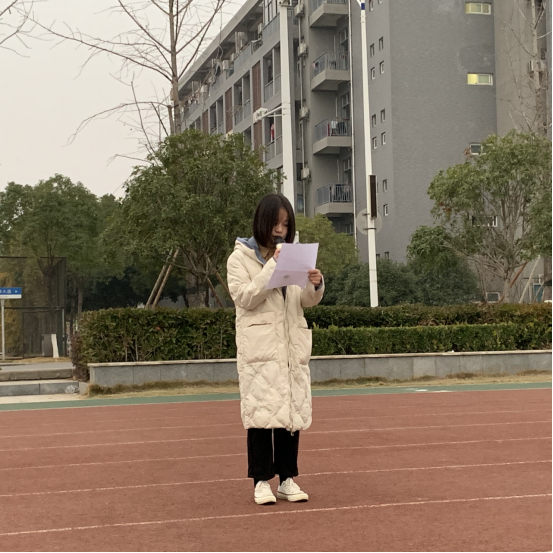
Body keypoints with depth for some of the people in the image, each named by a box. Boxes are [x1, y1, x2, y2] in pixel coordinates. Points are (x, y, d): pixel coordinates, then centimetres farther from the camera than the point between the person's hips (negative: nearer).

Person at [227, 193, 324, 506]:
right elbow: (244, 297, -10)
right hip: (259, 345, -4)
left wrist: (316, 285, -10)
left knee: (293, 409, 4)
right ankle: (262, 481, 0)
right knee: (262, 410, -7)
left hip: (293, 343, 4)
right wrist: (272, 267, -17)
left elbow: (307, 302, 12)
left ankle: (287, 479, 11)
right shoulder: (241, 256, 2)